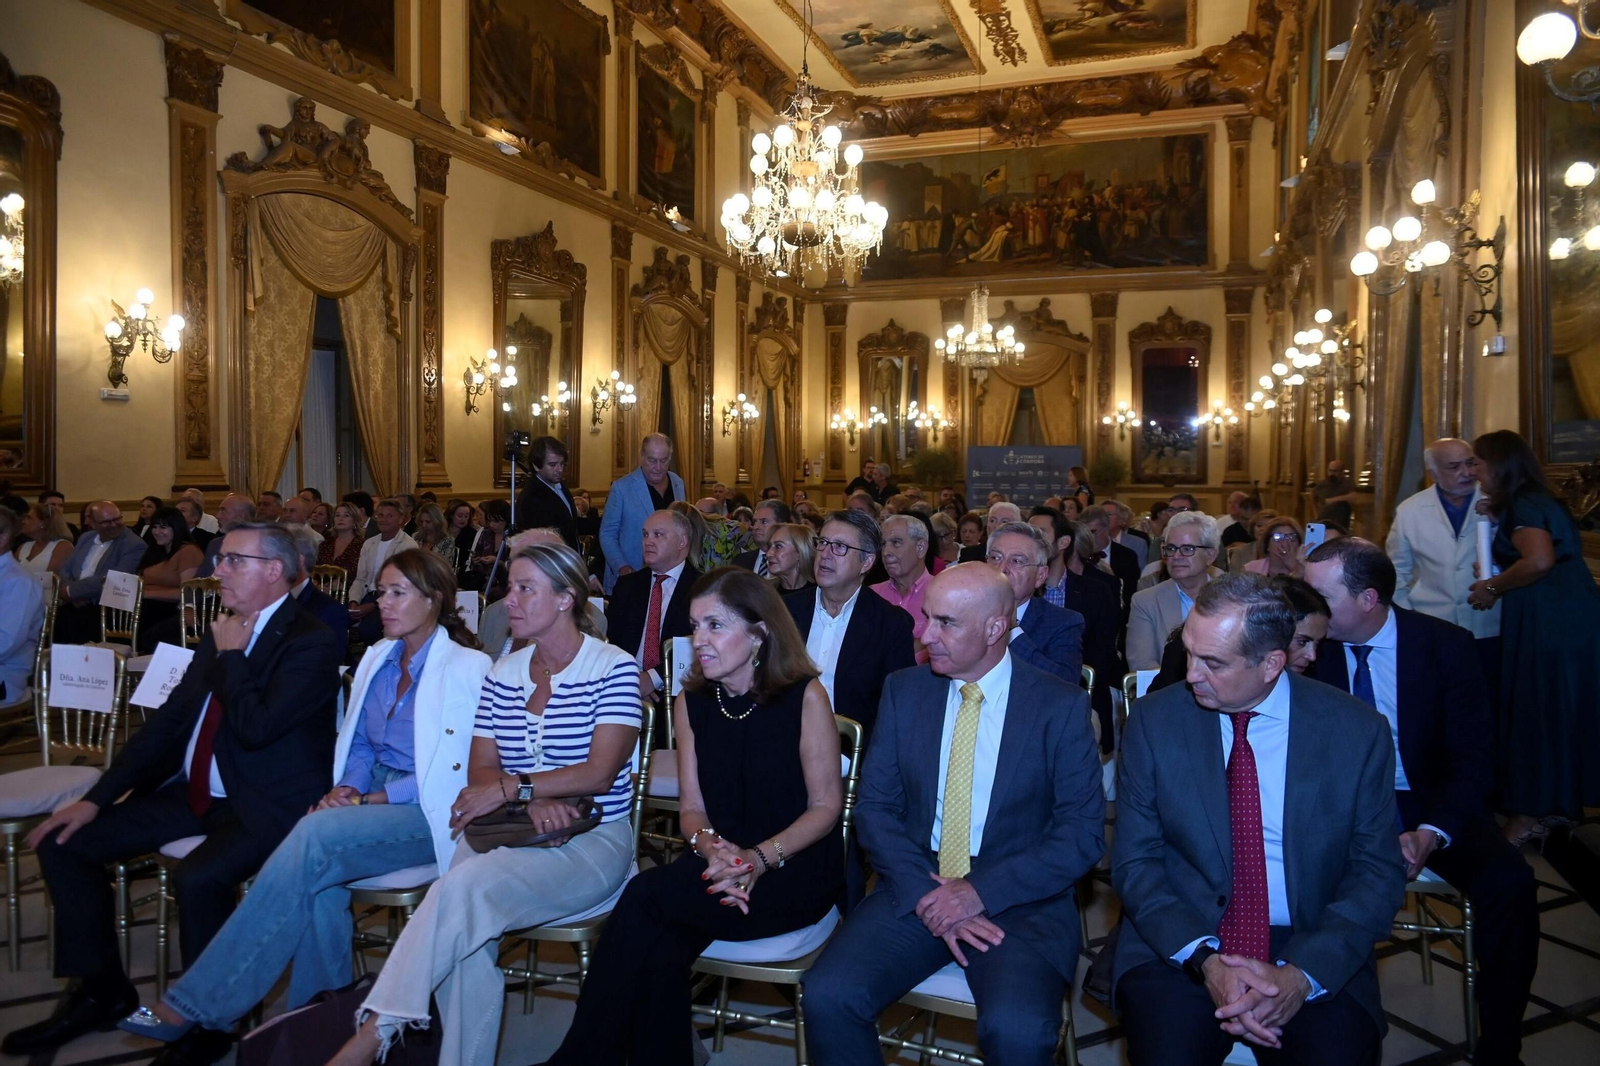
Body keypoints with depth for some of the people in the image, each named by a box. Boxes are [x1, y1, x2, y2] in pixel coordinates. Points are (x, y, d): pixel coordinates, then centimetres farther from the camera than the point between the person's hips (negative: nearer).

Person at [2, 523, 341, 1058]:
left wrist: (231, 656, -13)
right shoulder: (223, 633, 11)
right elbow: (166, 720, 12)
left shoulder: (311, 643, -15)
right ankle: (99, 988, 17)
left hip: (264, 807, -9)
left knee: (197, 878, -33)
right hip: (193, 793, 9)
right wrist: (96, 798, 5)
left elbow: (255, 727, -26)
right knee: (64, 842, 3)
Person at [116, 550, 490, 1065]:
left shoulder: (469, 668, -8)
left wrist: (379, 798, -15)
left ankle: (191, 1006, -23)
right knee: (321, 877, -28)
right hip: (373, 800, 6)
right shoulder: (377, 659, 14)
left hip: (428, 816, -6)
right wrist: (347, 788, -2)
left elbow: (460, 769, -12)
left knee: (317, 836, -30)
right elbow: (357, 743, 20)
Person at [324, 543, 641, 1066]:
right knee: (466, 934, -26)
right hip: (509, 832, 5)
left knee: (465, 885, -29)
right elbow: (480, 771, 8)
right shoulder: (503, 673, 12)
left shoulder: (613, 669, -5)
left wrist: (510, 786, -14)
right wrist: (531, 802, -13)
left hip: (591, 841, -5)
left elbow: (599, 773, -13)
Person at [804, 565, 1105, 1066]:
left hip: (1021, 898, -2)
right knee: (827, 996, -20)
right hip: (915, 887, 3)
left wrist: (982, 891, -16)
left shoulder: (1061, 706, -4)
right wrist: (923, 893, -13)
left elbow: (1084, 832, -6)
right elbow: (874, 806, 4)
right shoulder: (903, 691, 5)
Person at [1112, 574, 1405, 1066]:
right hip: (1178, 945, -1)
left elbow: (1379, 873, -1)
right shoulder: (1154, 721, -4)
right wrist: (1204, 959, -18)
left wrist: (1302, 975, -16)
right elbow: (1134, 861, -3)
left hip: (1313, 951, 1)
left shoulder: (1359, 732, -4)